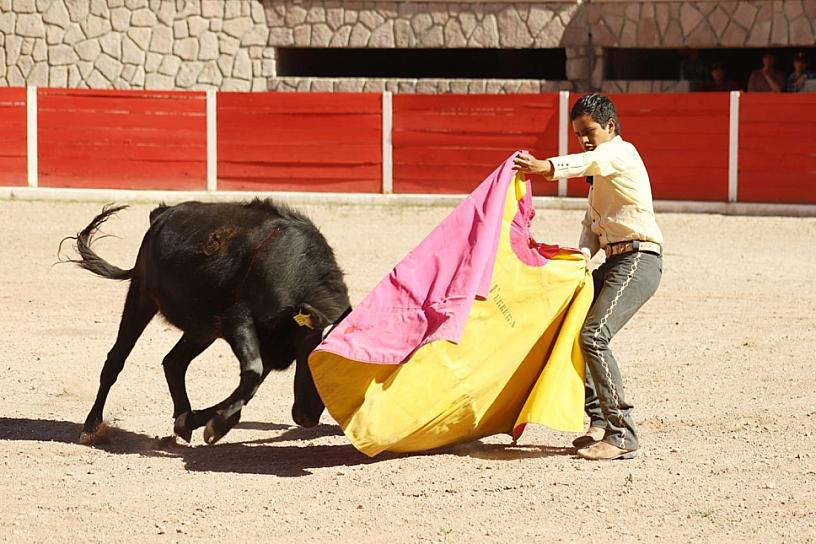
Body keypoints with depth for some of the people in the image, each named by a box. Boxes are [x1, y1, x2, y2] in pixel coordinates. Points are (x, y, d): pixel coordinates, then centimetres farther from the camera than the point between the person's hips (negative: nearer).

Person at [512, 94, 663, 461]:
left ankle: (622, 435, -21)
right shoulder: (601, 171, 24)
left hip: (638, 261, -10)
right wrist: (583, 253, -5)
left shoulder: (622, 152, -7)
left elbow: (591, 161, -31)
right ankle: (599, 422, 16)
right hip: (614, 263, 10)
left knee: (593, 336, -22)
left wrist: (547, 167, -50)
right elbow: (592, 224, 18)